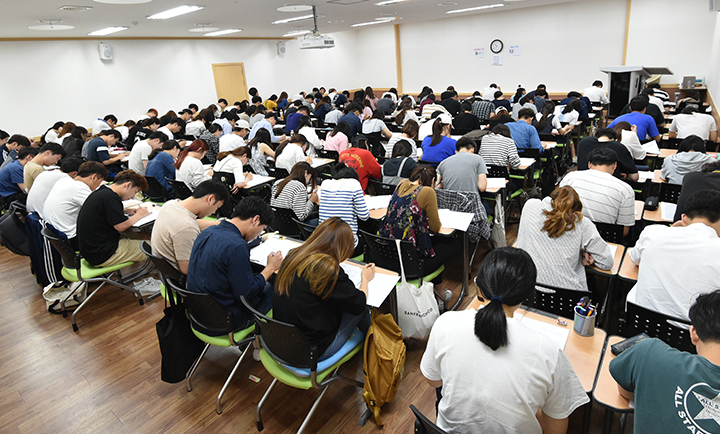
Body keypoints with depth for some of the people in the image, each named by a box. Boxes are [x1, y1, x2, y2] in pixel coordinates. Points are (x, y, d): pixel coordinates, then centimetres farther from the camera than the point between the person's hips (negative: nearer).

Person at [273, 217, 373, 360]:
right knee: (362, 311, 10)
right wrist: (365, 278, 7)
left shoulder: (293, 256, -5)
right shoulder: (329, 270, -26)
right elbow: (359, 304, -11)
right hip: (312, 352, -7)